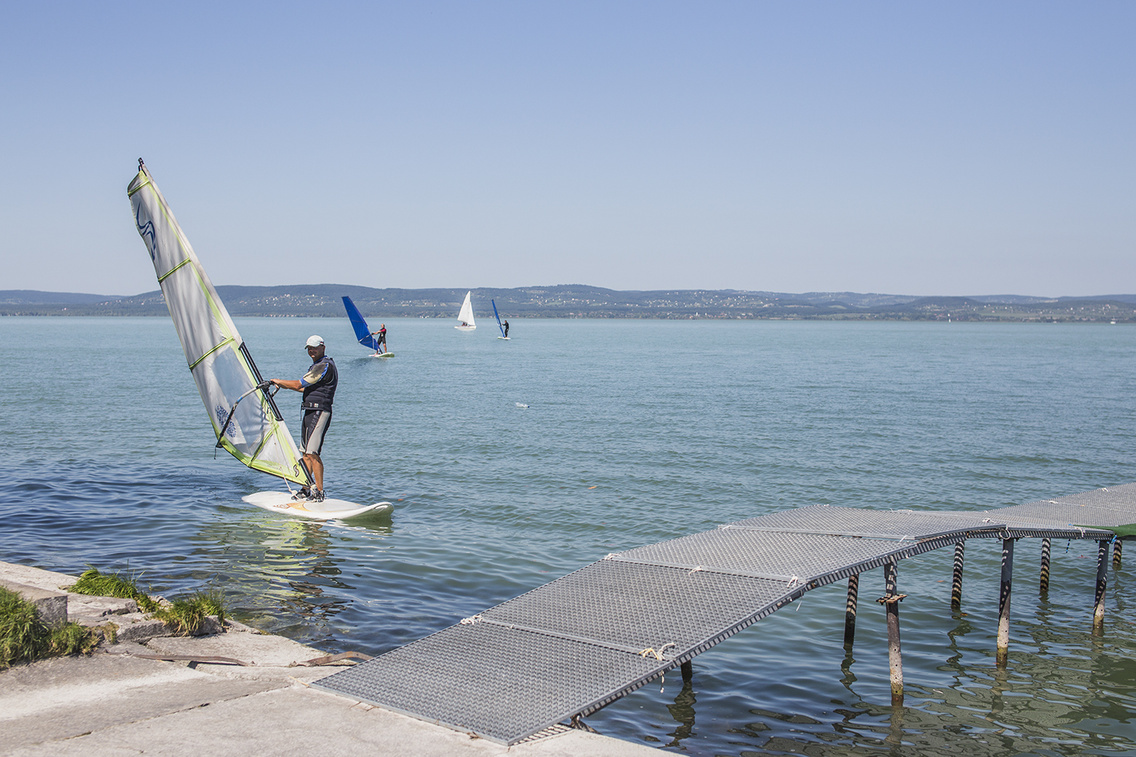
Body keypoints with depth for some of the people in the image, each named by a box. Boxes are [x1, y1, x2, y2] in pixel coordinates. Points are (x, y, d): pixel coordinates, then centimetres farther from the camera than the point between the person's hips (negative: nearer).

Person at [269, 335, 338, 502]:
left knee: (312, 453, -14)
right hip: (310, 412, 11)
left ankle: (319, 492, -11)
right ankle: (305, 490, 16)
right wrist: (287, 385, 27)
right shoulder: (317, 365, 20)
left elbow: (298, 384, -14)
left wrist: (278, 381, 1)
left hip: (319, 412, -11)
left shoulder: (325, 366, -14)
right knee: (306, 453, 11)